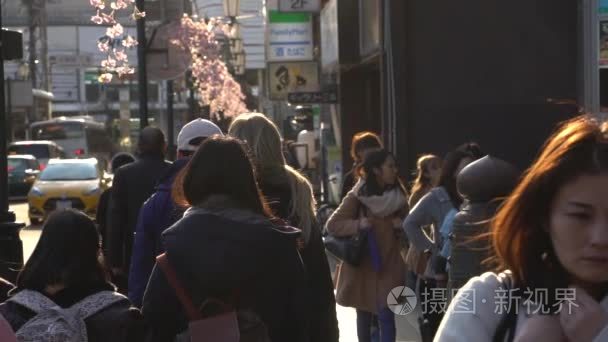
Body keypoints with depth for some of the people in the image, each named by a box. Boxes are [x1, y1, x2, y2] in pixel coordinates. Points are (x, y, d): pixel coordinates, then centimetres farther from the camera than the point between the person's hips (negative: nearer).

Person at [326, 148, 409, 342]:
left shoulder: (398, 196, 0)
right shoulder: (357, 197, -11)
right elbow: (332, 225, -11)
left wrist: (401, 225, -7)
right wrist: (358, 224, -25)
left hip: (388, 265, 1)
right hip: (361, 264, -1)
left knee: (386, 315, -7)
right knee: (364, 315, 13)